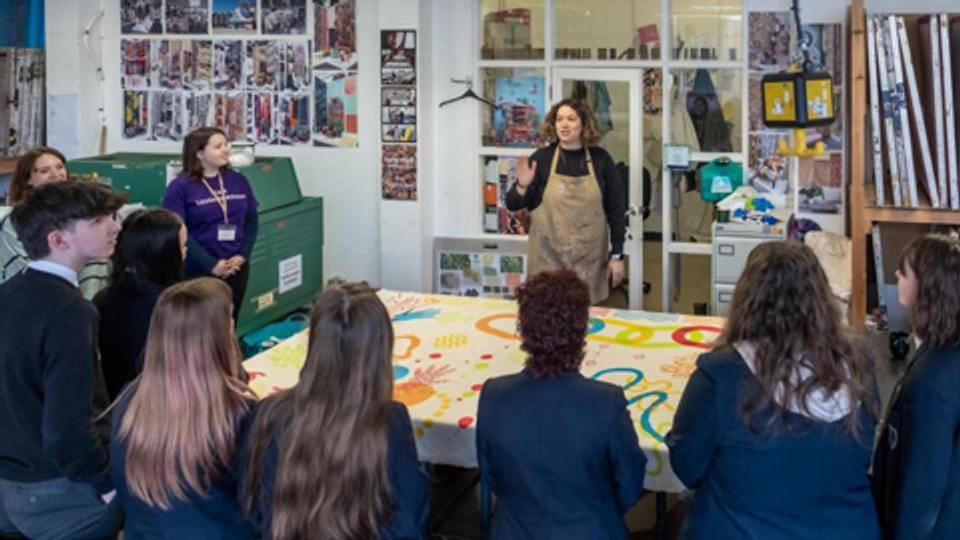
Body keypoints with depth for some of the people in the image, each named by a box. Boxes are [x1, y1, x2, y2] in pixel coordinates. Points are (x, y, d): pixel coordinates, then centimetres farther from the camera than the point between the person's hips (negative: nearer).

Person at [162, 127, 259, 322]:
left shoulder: (239, 180, 7)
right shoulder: (180, 186, -8)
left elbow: (252, 221, 10)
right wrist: (211, 264, -18)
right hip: (198, 271, -4)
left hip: (236, 268, 5)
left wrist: (243, 255, -6)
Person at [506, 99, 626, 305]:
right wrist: (522, 186, -18)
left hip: (589, 258, 1)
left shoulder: (600, 159, 0)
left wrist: (617, 255, 2)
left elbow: (615, 209, 4)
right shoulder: (542, 158, -2)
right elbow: (513, 205, 2)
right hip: (549, 257, 0)